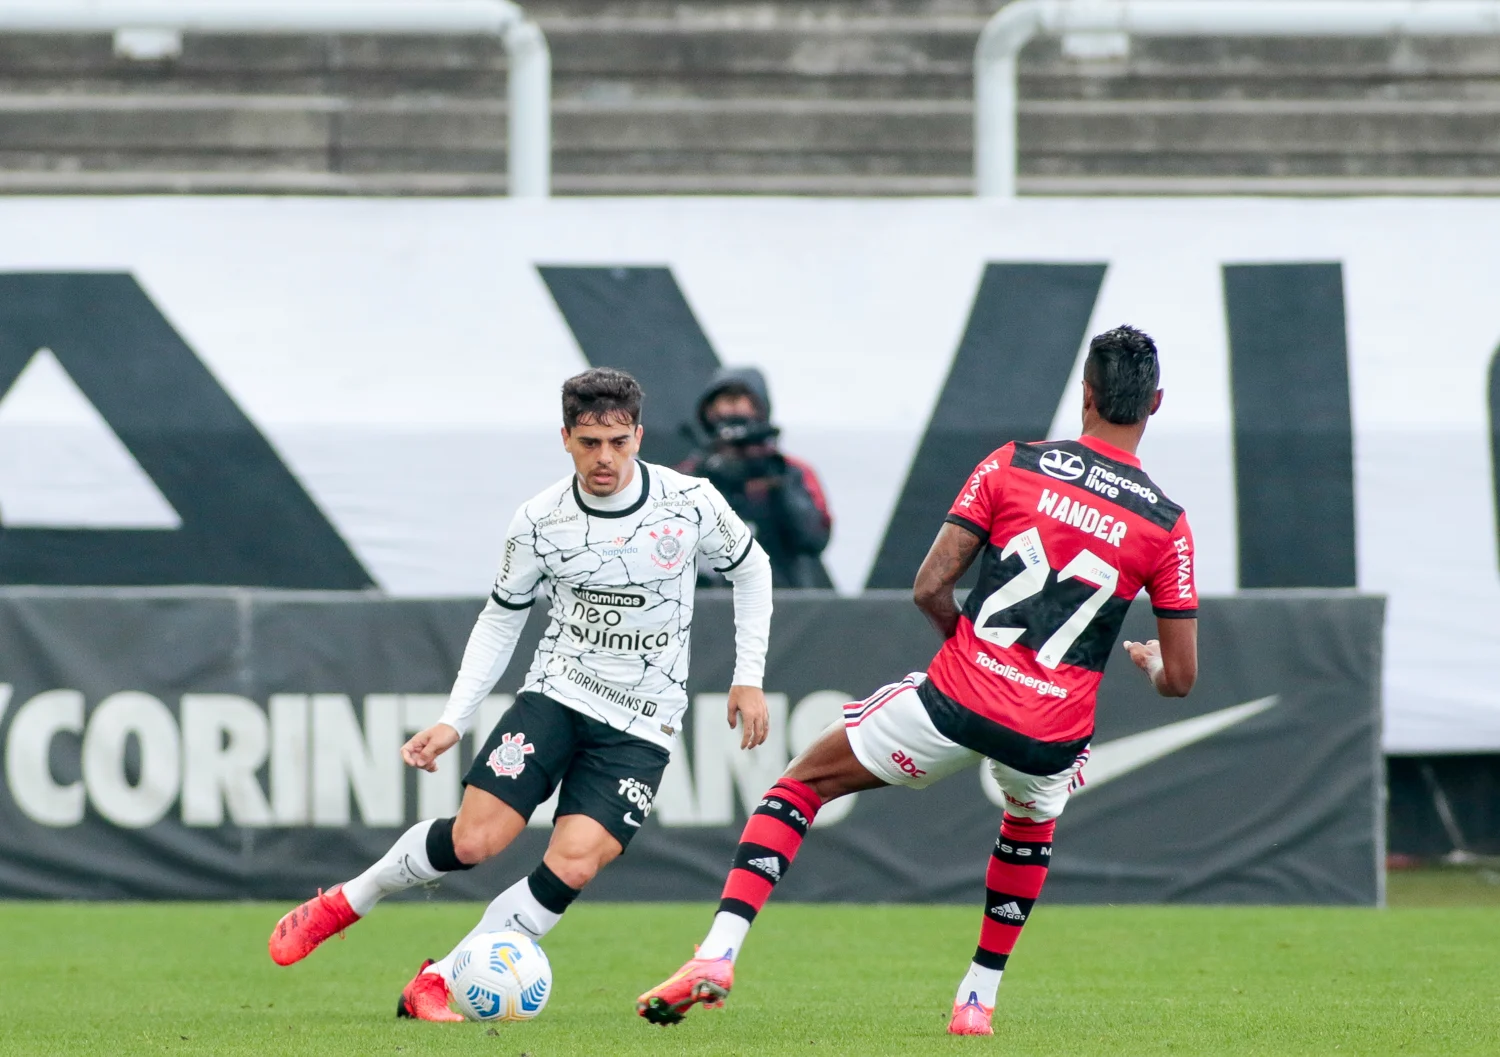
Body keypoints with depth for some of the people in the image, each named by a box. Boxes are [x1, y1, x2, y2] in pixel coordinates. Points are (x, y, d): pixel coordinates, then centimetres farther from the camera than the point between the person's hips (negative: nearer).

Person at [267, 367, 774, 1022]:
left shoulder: (690, 503, -8)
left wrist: (748, 678, 6)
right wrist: (452, 722, -1)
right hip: (556, 696, 0)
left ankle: (434, 987, -8)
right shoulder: (540, 522, -5)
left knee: (571, 867, -19)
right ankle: (344, 902, 12)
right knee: (473, 839, -16)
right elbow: (499, 621, 7)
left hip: (640, 728, 0)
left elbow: (751, 570, 11)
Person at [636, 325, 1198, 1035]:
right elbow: (1179, 679, 4)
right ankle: (977, 1001, 37)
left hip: (959, 695, -2)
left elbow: (929, 588, -4)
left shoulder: (1013, 466, -1)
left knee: (803, 784, 17)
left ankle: (718, 955, 1)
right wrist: (1149, 660, 28)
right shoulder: (1167, 525, 2)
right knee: (1030, 823, 39)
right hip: (1052, 733, 2)